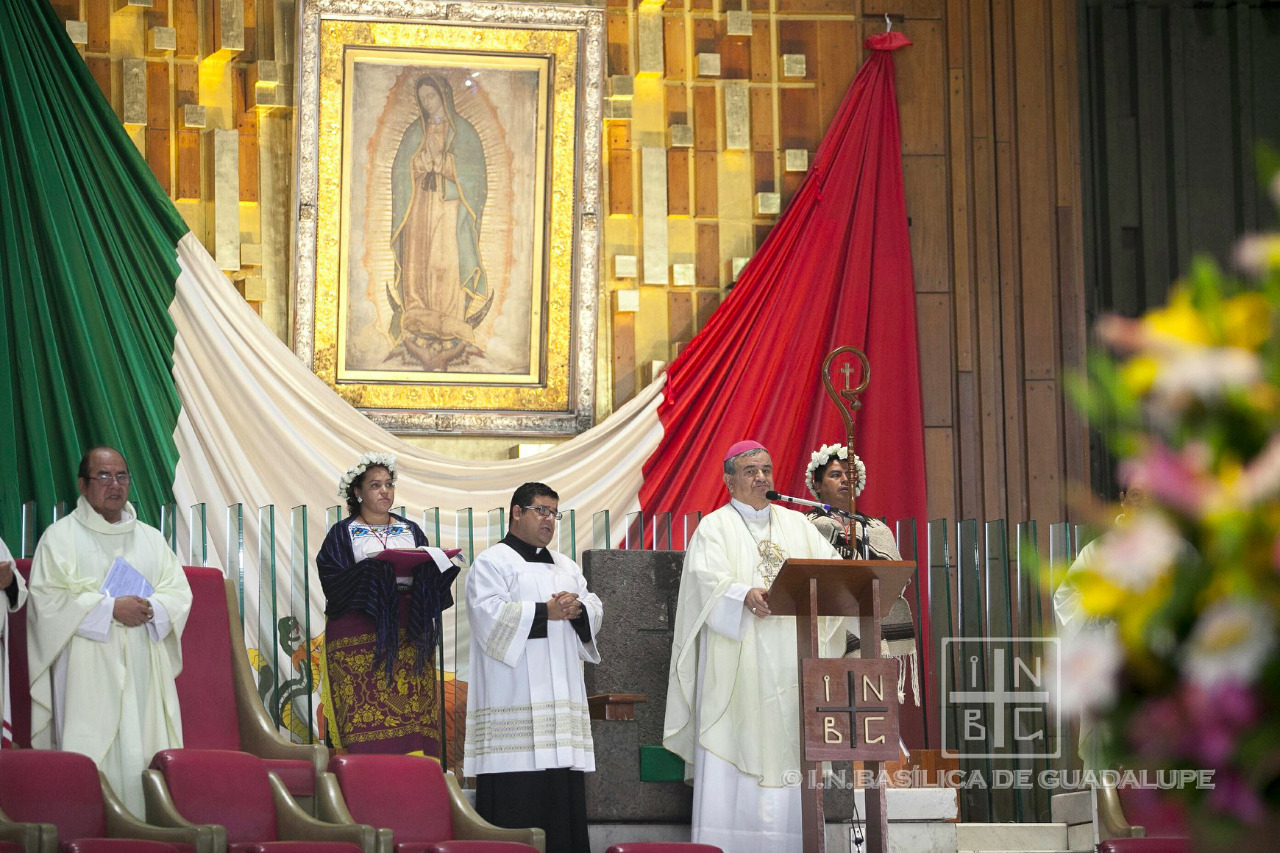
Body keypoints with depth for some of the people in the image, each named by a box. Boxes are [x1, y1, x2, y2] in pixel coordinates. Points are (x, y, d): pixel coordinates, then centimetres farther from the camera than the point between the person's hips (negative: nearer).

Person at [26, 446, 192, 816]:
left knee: (145, 756, -4)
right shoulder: (60, 537, 4)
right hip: (88, 672, -4)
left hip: (145, 674, 4)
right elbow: (47, 599, -7)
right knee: (91, 766, -12)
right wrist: (110, 608, -14)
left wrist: (151, 608, -10)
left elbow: (180, 593, 12)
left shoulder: (151, 539, 19)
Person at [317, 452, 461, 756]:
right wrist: (373, 568, -17)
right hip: (360, 635, -3)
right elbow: (333, 581, -6)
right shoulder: (342, 534, 8)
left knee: (413, 710, -6)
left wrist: (425, 566, -9)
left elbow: (432, 580, 12)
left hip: (409, 636, 3)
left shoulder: (411, 531, 19)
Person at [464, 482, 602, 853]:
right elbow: (491, 615, -14)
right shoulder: (492, 563, 1)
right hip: (514, 701, -7)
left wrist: (578, 609, -6)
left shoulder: (565, 566, 23)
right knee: (517, 792, -12)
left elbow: (595, 611, 17)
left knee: (564, 792, 2)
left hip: (561, 699, 7)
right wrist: (546, 612, -12)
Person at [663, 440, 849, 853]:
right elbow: (709, 584, -11)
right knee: (733, 766, -8)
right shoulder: (714, 528, 4)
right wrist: (746, 596, -31)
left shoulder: (797, 524, 19)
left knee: (788, 753, -1)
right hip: (737, 667, -4)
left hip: (790, 664, 4)